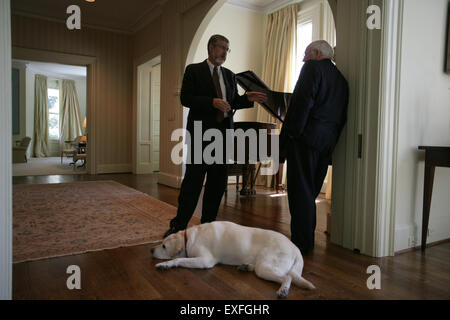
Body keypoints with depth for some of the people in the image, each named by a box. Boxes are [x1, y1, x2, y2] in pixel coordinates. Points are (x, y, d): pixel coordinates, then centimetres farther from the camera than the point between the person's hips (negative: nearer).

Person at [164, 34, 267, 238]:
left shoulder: (229, 75, 19)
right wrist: (212, 102, -18)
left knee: (218, 181, 7)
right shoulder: (194, 70, 3)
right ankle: (178, 225, 7)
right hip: (201, 131, -5)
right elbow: (185, 98, -6)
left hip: (223, 132, 5)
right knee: (193, 179, -5)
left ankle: (207, 224, 19)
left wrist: (248, 98, -2)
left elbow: (233, 102, 17)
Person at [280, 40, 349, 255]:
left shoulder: (312, 67, -1)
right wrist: (331, 143, 16)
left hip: (307, 138, -8)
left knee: (301, 191, -4)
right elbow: (342, 118, 17)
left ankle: (301, 243, 1)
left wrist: (286, 138, -16)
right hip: (327, 142, 8)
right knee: (310, 191, 14)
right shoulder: (341, 79, 22)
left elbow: (302, 103, -15)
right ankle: (307, 240, 22)